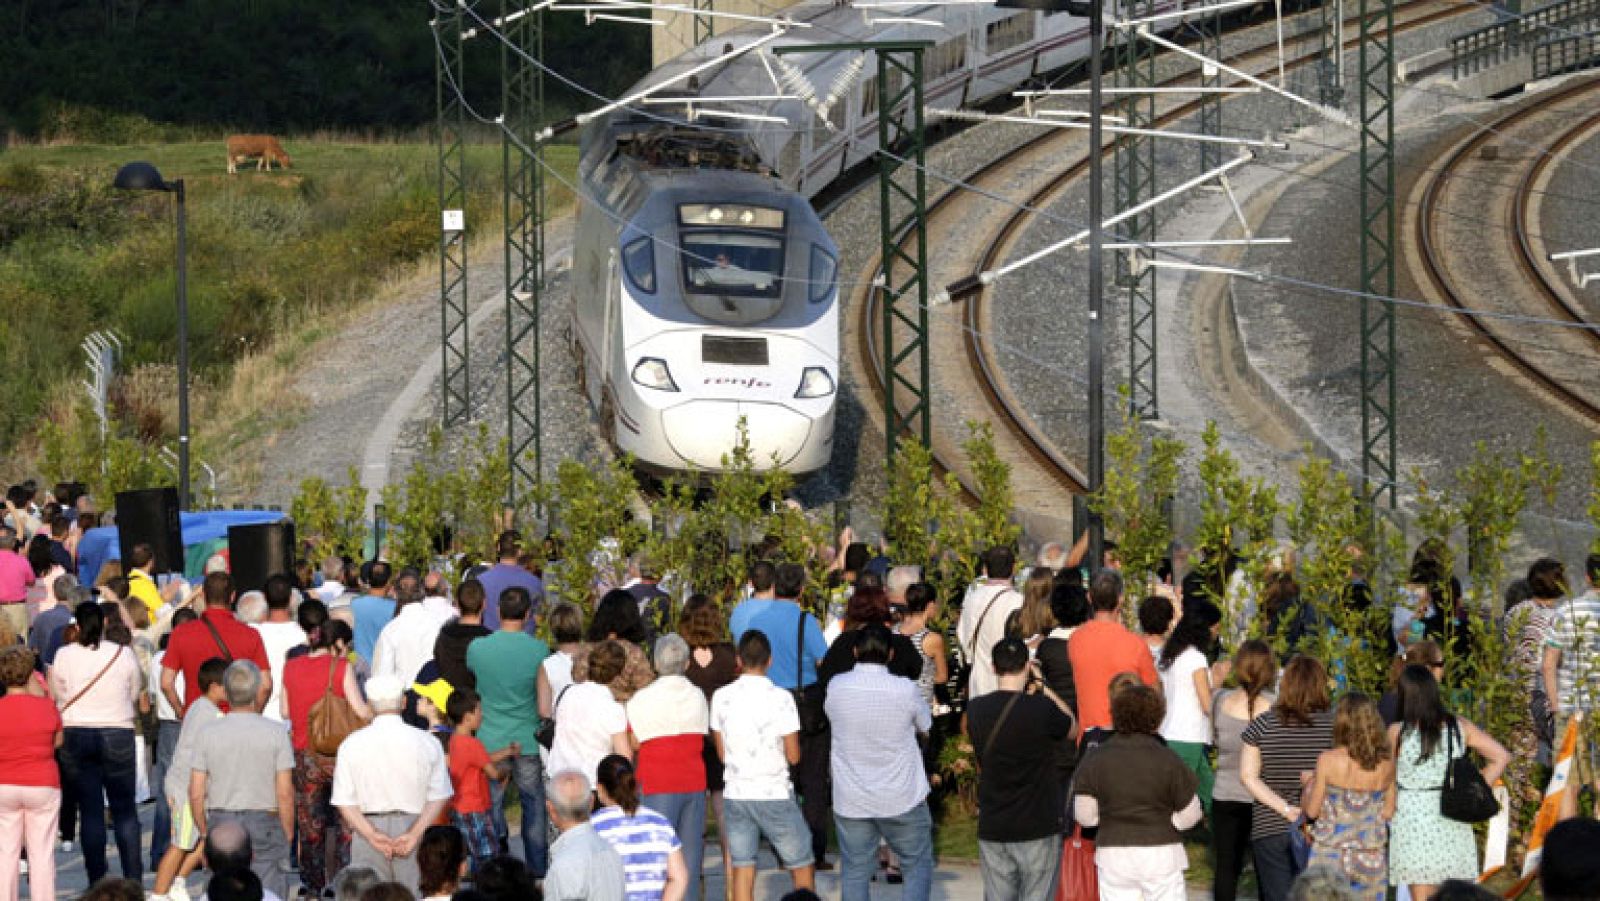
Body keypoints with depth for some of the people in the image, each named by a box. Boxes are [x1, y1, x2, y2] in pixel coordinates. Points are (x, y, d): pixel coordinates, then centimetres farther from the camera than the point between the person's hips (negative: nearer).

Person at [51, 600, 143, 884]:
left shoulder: (64, 656, -5)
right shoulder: (124, 655, -5)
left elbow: (58, 697, 7)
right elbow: (135, 695, 7)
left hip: (75, 735, 0)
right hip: (118, 734, 0)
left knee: (90, 811, 4)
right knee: (125, 810, 7)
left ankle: (96, 881, 4)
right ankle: (133, 878, 3)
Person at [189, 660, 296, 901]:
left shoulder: (207, 734, 0)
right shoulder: (275, 733, -6)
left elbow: (196, 794, 0)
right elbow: (285, 794, -8)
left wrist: (204, 834, 13)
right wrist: (288, 836, 3)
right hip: (265, 824, -2)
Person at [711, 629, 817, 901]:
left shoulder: (721, 697, -2)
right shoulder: (781, 698, -12)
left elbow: (722, 753, 6)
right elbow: (793, 756, -7)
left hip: (736, 795, 3)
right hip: (774, 795, -3)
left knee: (742, 868, 7)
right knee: (801, 866, 10)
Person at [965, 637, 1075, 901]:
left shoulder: (975, 709, -3)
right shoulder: (1042, 708, -15)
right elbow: (1071, 728, 5)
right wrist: (1044, 688, 12)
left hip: (992, 828, 3)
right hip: (1038, 828, -3)